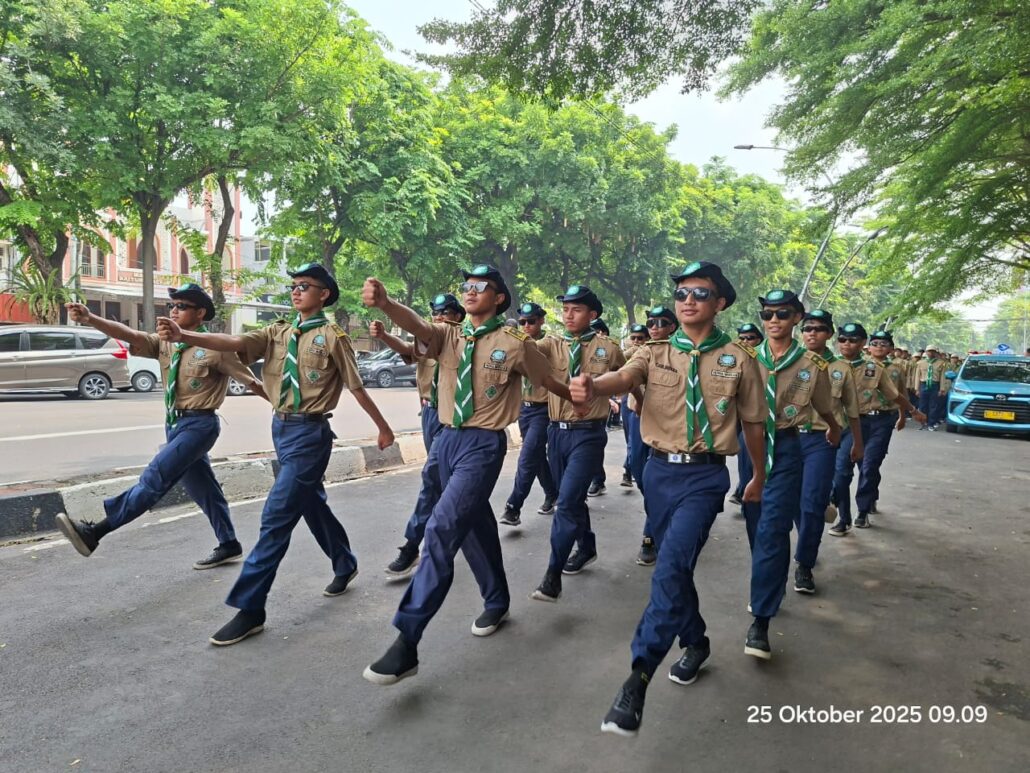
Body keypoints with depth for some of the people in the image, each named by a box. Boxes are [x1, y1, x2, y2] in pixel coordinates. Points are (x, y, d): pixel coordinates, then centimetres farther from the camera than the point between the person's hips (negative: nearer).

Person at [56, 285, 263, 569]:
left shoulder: (215, 347, -10)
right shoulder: (165, 344, 6)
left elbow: (250, 380, -6)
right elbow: (129, 335, -9)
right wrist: (90, 319, -26)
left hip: (199, 425, -8)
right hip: (175, 423, 8)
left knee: (155, 477, -17)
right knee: (202, 488, 14)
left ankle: (94, 532, -17)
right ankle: (229, 545, 27)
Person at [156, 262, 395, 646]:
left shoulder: (332, 336, -7)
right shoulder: (278, 333, 8)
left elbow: (357, 387, -3)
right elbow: (235, 343, -8)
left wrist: (383, 427, 5)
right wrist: (183, 336, -23)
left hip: (310, 432, -7)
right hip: (280, 428, 7)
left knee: (276, 516, -8)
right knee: (311, 504, 20)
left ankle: (250, 609, 0)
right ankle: (345, 565, 43)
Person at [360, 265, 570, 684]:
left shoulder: (514, 343, -6)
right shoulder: (448, 336, 5)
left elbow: (550, 381, 7)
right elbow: (416, 324, -16)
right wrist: (384, 302, -37)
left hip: (484, 445, -6)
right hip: (447, 440, 6)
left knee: (442, 530, -17)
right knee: (472, 525, 19)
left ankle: (407, 642, -13)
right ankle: (496, 601, 42)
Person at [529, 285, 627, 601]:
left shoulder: (608, 349, -2)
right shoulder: (553, 345, 3)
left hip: (588, 433, -4)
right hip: (557, 431, 5)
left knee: (567, 501, -12)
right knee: (571, 499, 18)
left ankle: (553, 575, -3)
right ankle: (586, 548, 42)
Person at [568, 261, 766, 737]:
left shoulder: (738, 360, 0)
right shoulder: (656, 352, 3)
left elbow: (752, 423, 10)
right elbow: (624, 378, -19)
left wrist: (759, 476, 20)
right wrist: (592, 388, -42)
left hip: (705, 475, -3)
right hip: (659, 470, 4)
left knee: (671, 566, -20)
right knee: (674, 567, 16)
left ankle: (639, 677, -17)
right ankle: (695, 644, 40)